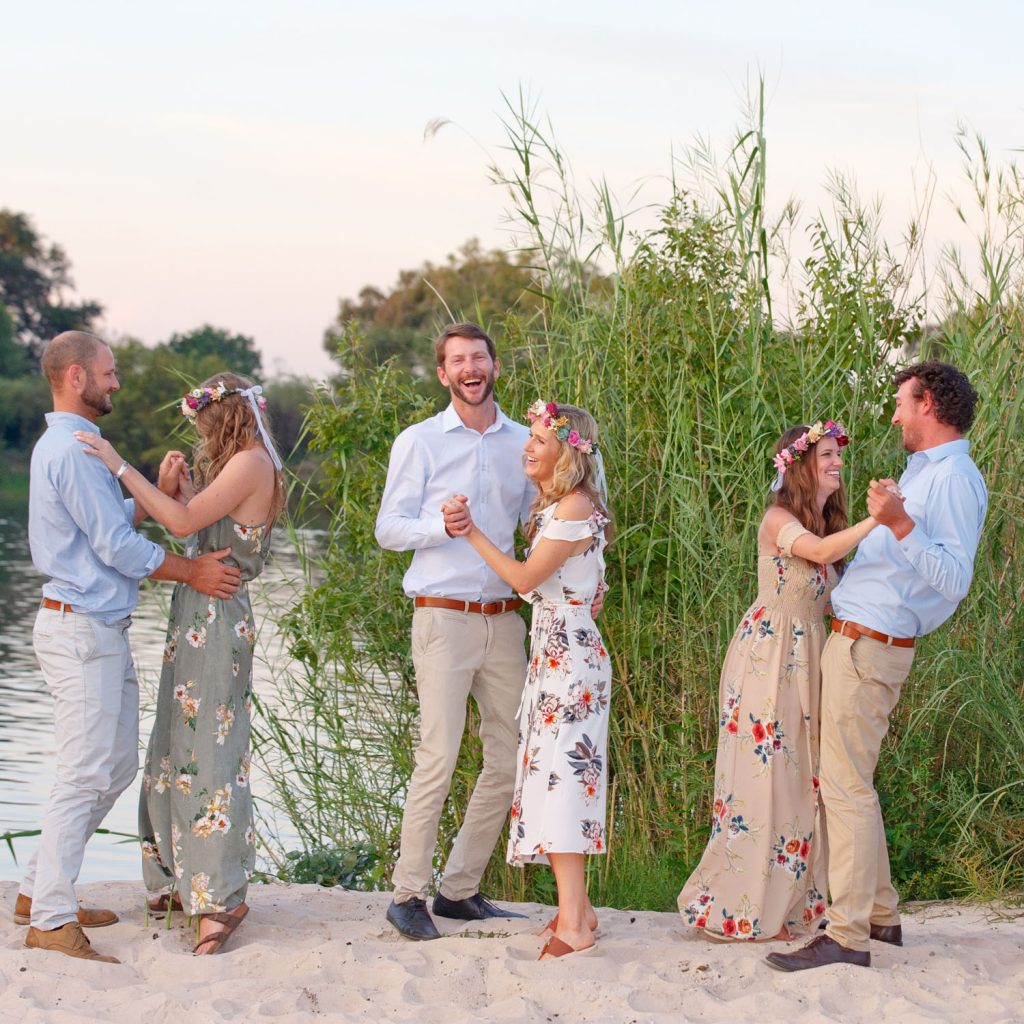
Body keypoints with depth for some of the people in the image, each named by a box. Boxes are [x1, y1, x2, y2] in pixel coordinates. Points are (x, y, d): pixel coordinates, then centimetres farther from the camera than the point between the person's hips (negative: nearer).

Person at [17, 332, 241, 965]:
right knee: (85, 774, -9)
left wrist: (156, 494, 6)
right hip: (83, 631, -11)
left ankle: (41, 890, 20)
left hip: (100, 630, 11)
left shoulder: (66, 445, 18)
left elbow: (115, 522, 18)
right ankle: (52, 919, -5)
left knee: (117, 765, 14)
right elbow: (116, 545, -18)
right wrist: (192, 572, -9)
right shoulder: (74, 450, -16)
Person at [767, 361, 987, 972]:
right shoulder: (923, 471, 18)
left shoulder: (954, 480, -14)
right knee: (851, 782, 15)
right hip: (856, 641, 10)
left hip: (869, 648, -10)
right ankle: (881, 915, 22)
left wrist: (899, 523, -35)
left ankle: (849, 937, -10)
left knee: (846, 785, -11)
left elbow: (955, 579, -25)